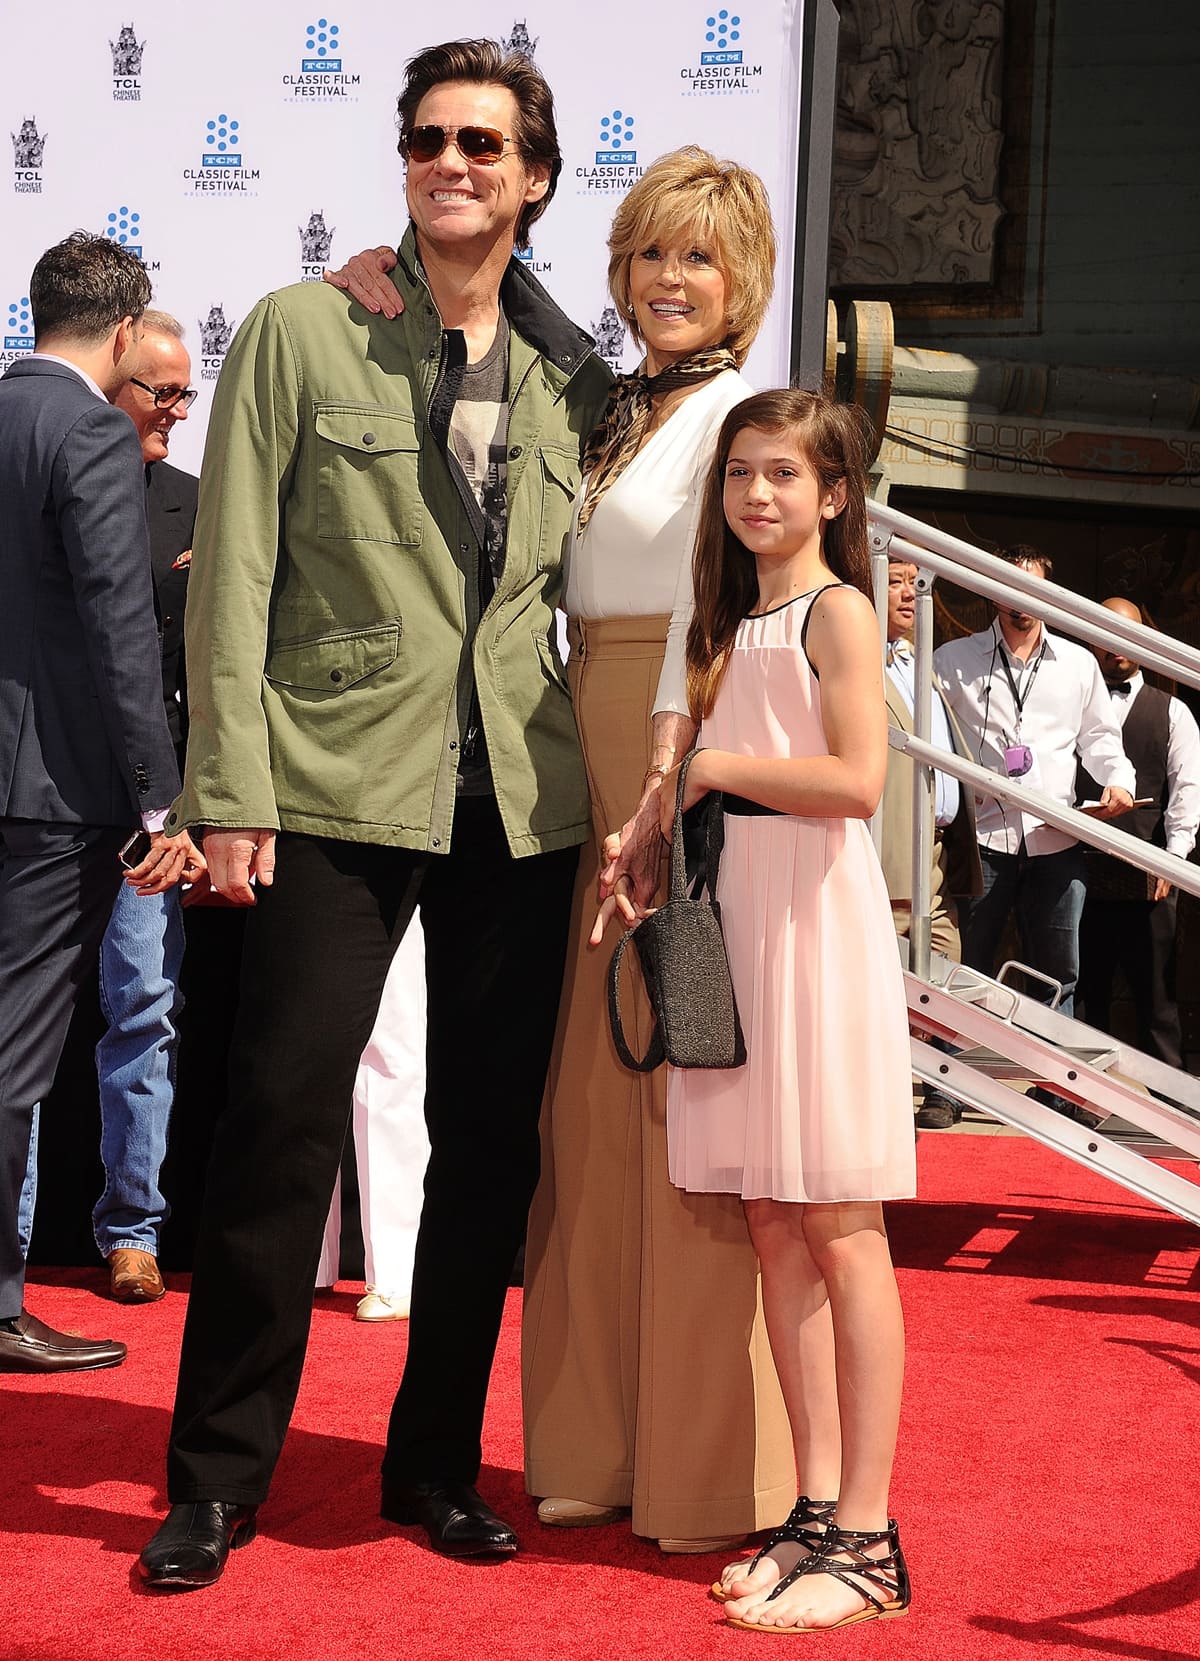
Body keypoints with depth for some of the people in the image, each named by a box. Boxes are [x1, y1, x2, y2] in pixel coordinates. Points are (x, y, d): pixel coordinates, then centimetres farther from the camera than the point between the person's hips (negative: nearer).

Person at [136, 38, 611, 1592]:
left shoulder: (576, 377, 12)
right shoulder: (298, 332, 3)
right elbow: (234, 572, -1)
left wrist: (618, 786, 8)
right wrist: (229, 790, -8)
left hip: (524, 806, 4)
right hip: (340, 786, -3)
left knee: (489, 1145, 8)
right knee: (282, 1126, -4)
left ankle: (436, 1463, 22)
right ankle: (218, 1478, 9)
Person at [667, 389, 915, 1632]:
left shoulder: (837, 609, -5)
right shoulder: (734, 621, 18)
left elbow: (856, 779, -17)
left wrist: (715, 764, -10)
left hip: (819, 922, -7)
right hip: (737, 920, 8)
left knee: (840, 1231, -5)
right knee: (774, 1226, 7)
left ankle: (866, 1541, -1)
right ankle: (818, 1511, 13)